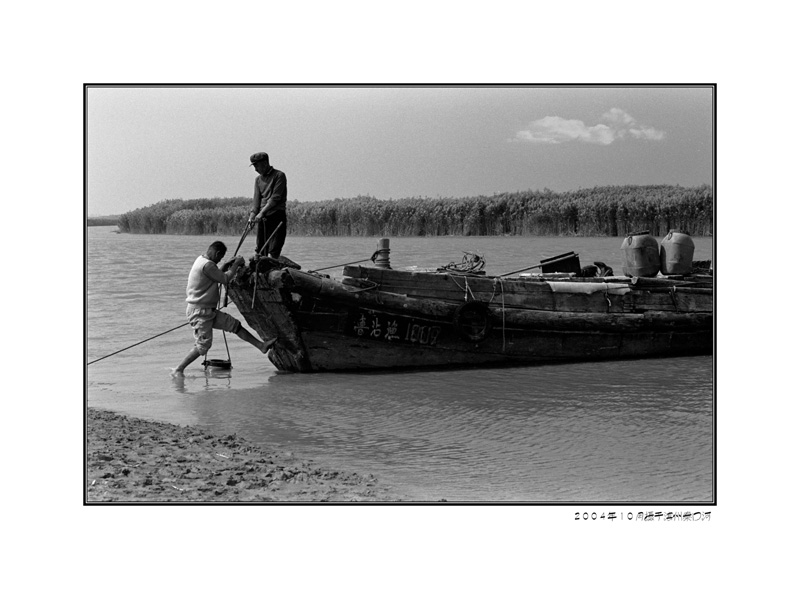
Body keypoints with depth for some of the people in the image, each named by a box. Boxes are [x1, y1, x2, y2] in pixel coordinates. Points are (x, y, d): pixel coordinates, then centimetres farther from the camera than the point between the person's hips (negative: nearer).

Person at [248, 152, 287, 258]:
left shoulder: (279, 175, -4)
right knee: (259, 250, 4)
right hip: (262, 218, 6)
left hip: (276, 216, -6)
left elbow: (275, 198, -12)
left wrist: (262, 212, -17)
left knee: (273, 252, -12)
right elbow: (257, 198, 8)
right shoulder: (258, 179, 16)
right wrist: (253, 213, -9)